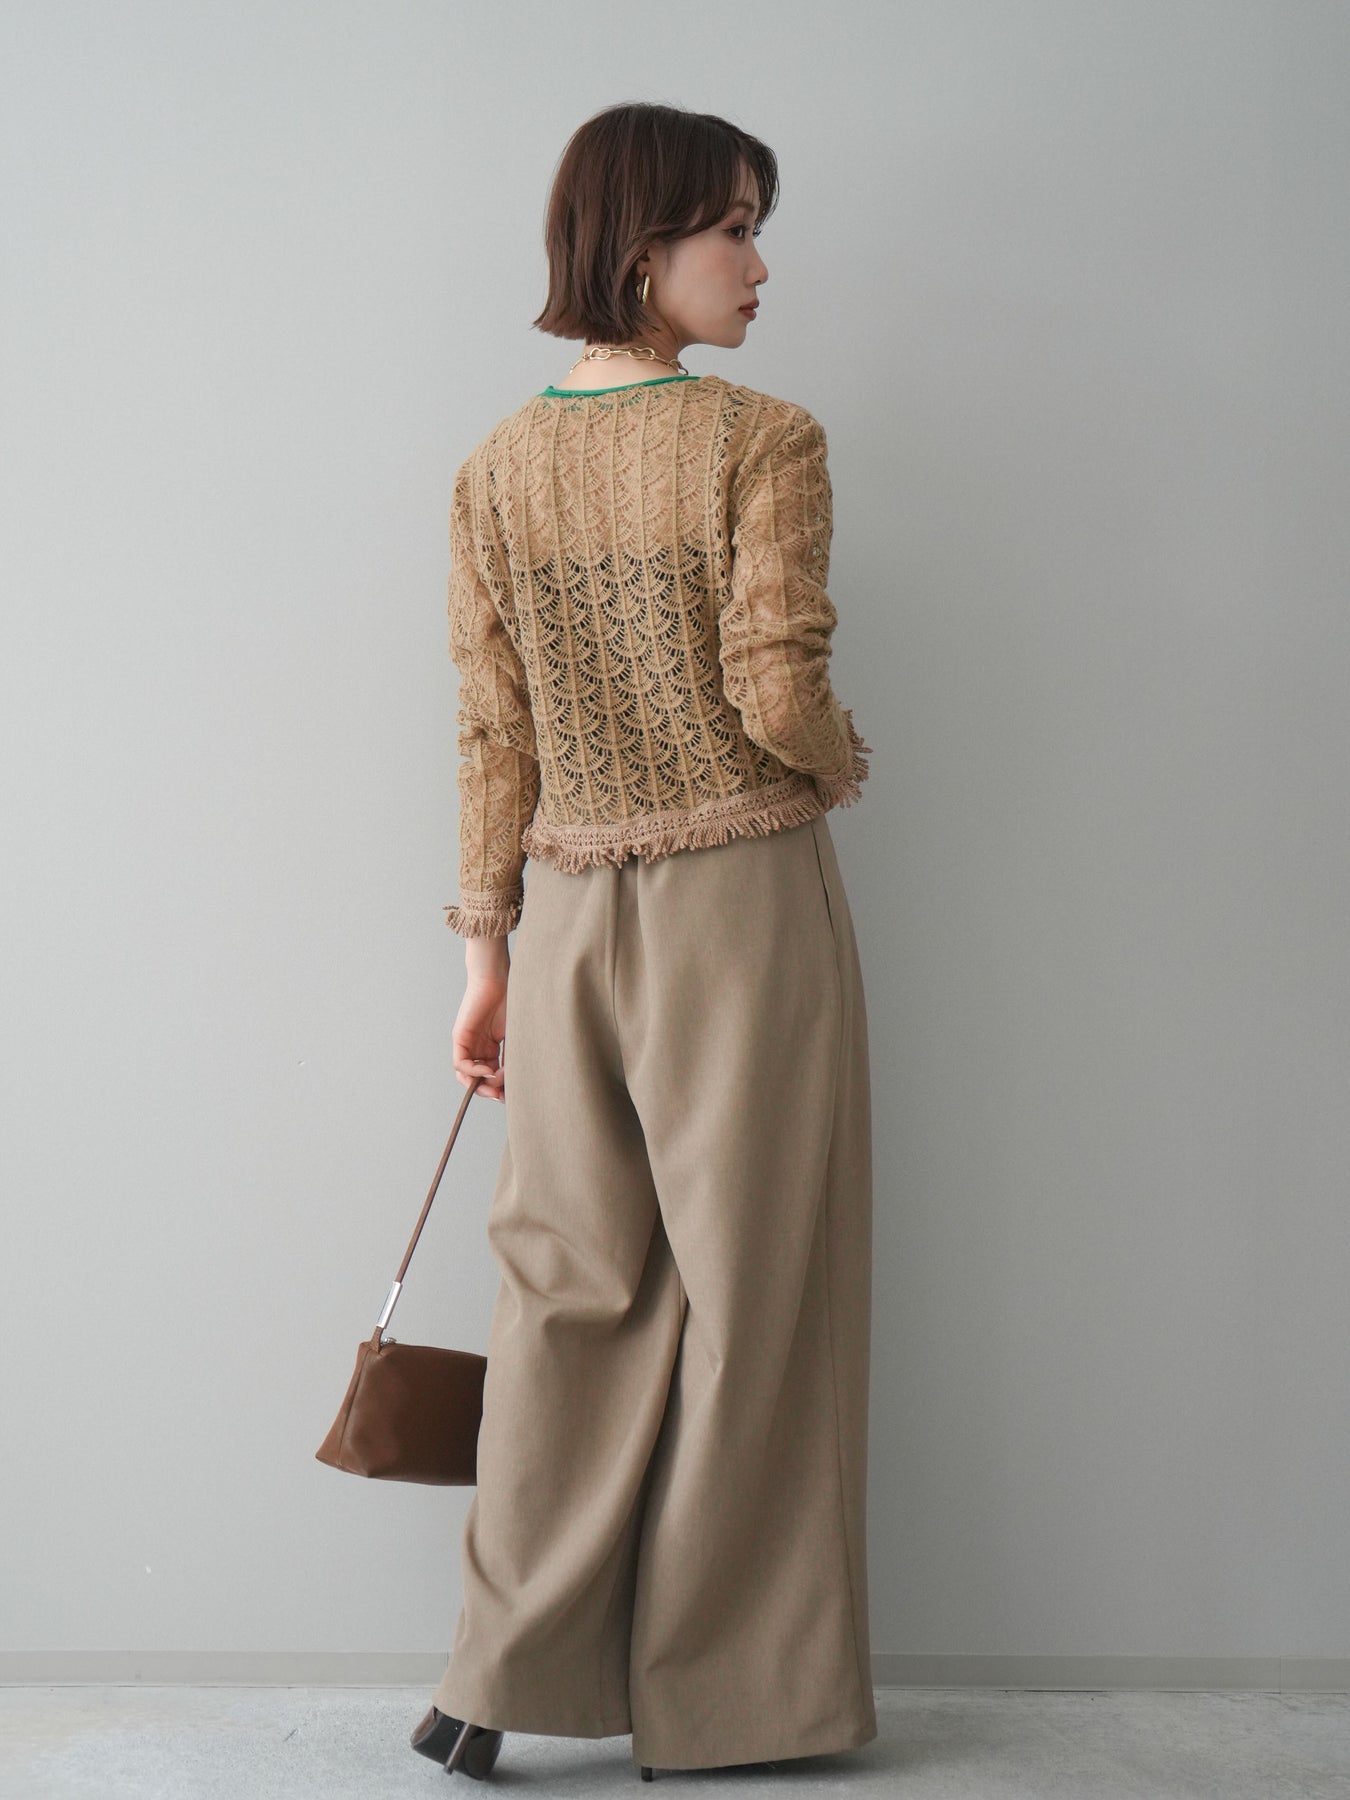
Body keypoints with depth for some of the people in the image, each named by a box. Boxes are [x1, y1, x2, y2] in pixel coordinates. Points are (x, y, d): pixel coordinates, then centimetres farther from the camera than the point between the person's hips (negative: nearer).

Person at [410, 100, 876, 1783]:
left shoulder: (492, 473, 5)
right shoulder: (765, 441, -9)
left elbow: (494, 738, 4)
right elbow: (777, 696, -16)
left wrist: (485, 957, 9)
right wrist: (843, 761, 7)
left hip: (571, 911, 4)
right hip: (745, 901, -4)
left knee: (571, 1286, 12)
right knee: (743, 1293, 7)